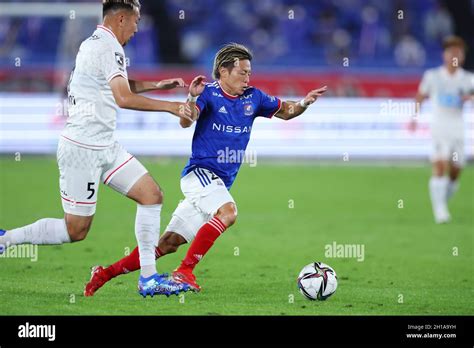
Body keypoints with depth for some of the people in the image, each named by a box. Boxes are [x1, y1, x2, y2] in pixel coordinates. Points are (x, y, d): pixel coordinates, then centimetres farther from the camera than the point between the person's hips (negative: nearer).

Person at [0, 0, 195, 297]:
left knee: (152, 195, 1)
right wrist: (170, 107, -22)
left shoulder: (96, 43, 15)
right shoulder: (109, 47, -17)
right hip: (82, 148, -10)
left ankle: (149, 278, 2)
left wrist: (156, 85, 31)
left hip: (105, 146, 10)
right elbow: (124, 98, -28)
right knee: (76, 230, -3)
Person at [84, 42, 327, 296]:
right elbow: (186, 122, -22)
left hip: (220, 183, 6)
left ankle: (105, 274, 9)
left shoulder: (253, 97, 11)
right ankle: (184, 271, -27)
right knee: (227, 211, -33)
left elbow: (285, 111, 23)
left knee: (169, 244, 3)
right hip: (199, 172, -6)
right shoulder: (208, 94, -7)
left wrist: (303, 103, 3)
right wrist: (192, 97, -40)